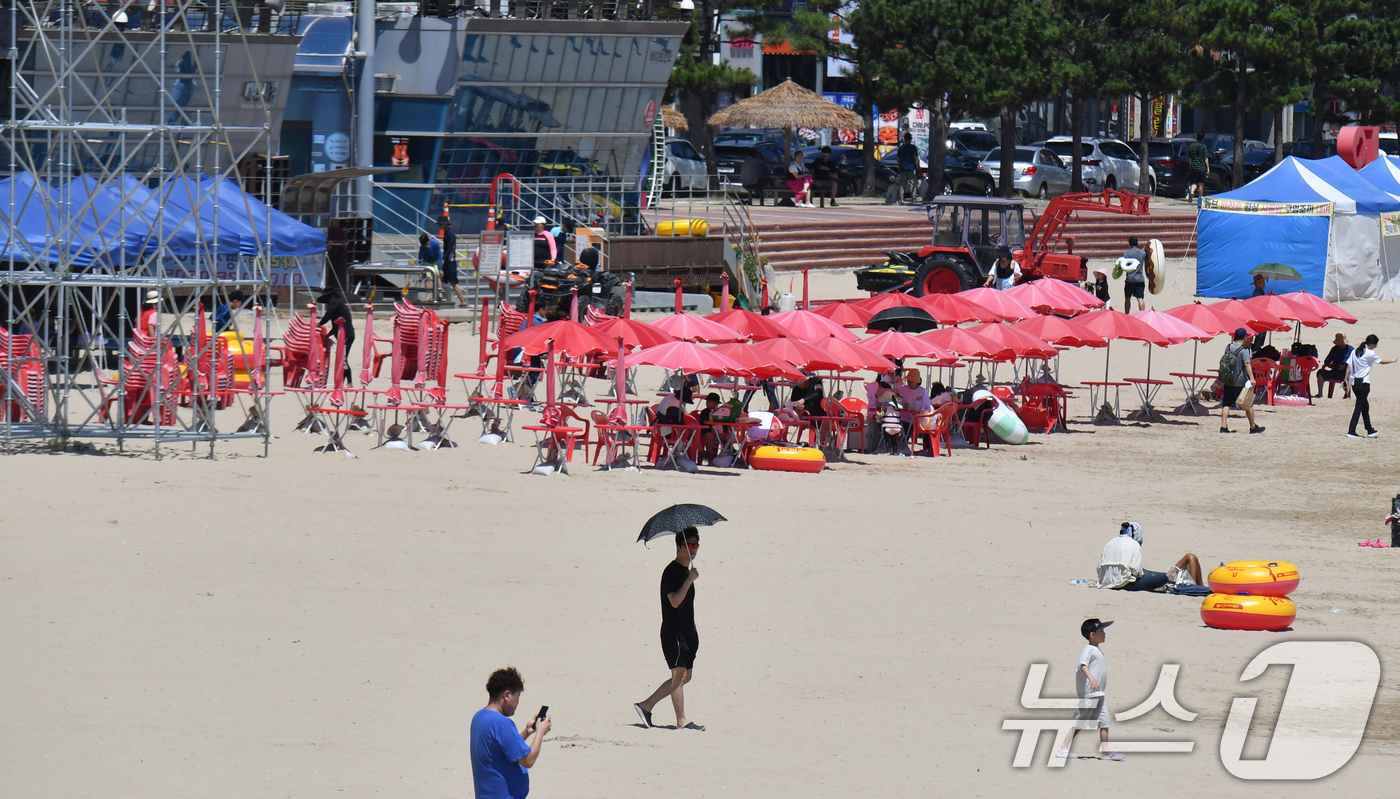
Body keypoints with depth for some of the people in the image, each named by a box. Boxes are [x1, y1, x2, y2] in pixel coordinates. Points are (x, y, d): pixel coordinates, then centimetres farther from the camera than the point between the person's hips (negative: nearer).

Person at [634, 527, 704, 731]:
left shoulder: (686, 571, 16)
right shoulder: (672, 571, -12)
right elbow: (675, 601, -23)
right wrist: (690, 580, -26)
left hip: (686, 631, 10)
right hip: (673, 632, -10)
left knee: (685, 676, 10)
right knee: (679, 674, -8)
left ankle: (646, 705, 16)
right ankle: (681, 721, -6)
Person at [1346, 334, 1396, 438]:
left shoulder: (1355, 352, 9)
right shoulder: (1370, 353, -9)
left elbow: (1349, 367, 8)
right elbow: (1381, 362, 5)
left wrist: (1347, 380, 13)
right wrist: (1392, 361, 23)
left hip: (1354, 383, 7)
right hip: (1364, 382, -7)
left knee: (1365, 406, 17)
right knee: (1359, 406, -4)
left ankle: (1370, 430, 25)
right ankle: (1351, 431, -9)